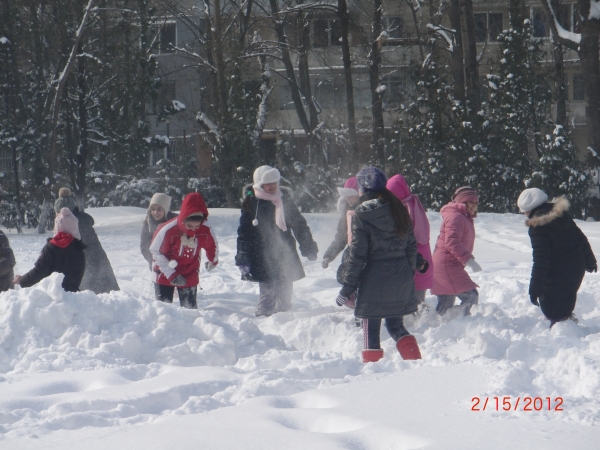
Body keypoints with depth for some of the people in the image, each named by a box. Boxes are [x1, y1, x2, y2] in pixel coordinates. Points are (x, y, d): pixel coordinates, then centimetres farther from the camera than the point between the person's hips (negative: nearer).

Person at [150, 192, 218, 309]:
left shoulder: (206, 232, -20)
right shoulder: (168, 230, -29)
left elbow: (212, 247, 5)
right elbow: (156, 252, -16)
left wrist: (213, 261, 26)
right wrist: (171, 274, -19)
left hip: (190, 276, 2)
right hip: (166, 276, -2)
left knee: (190, 308, 5)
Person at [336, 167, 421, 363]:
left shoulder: (362, 214, -11)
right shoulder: (399, 210, 6)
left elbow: (357, 254, -12)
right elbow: (411, 245, 10)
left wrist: (347, 287, -9)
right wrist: (409, 272, 20)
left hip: (375, 277, -6)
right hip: (401, 277, 6)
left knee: (371, 330, 2)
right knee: (395, 325, 20)